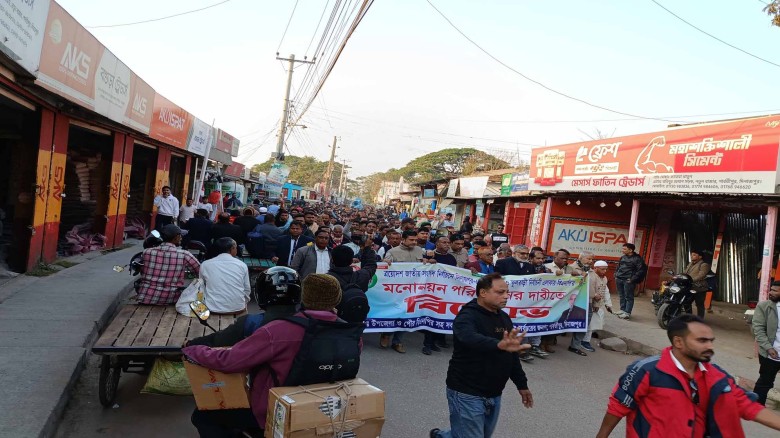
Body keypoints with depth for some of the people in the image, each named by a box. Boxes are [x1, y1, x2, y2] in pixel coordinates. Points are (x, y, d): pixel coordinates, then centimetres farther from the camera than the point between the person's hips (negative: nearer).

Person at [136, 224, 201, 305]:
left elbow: (142, 274, 18)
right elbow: (201, 272, 7)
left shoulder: (146, 252, 4)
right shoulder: (184, 255, -5)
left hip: (145, 299, 3)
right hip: (169, 301, -3)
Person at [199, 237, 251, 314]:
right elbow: (247, 290, 6)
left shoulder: (205, 265, 1)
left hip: (213, 309, 0)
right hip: (238, 309, 0)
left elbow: (202, 288, 11)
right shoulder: (242, 265, 1)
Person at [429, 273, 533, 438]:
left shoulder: (503, 318, 7)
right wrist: (499, 345, -57)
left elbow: (511, 356, 17)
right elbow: (471, 339, -41)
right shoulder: (467, 317, -18)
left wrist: (521, 384, 17)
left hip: (494, 395, 8)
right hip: (467, 394, -8)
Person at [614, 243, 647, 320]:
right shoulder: (622, 257, 14)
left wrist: (633, 279, -15)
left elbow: (641, 270, -11)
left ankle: (627, 312, -1)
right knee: (621, 296, 13)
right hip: (619, 279, 7)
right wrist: (616, 275, 14)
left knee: (628, 297, -3)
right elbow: (618, 267, 26)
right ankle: (622, 310, 23)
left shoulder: (637, 259, -7)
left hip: (628, 281, -7)